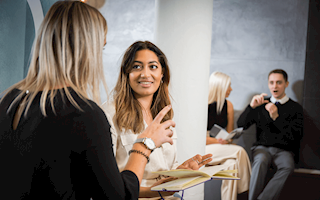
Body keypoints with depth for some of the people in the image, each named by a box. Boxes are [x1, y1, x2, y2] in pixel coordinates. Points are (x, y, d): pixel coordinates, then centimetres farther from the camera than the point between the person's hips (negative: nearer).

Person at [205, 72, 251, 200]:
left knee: (232, 164, -29)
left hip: (221, 149, 5)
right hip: (203, 149, -5)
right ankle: (245, 189, -18)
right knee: (239, 151, -26)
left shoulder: (228, 105, 10)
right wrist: (217, 141, -20)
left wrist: (228, 139, -7)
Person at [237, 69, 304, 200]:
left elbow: (295, 135, -6)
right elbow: (241, 125, 5)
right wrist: (252, 106, -11)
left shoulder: (295, 108, 8)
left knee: (288, 166, -35)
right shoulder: (262, 105, 15)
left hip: (284, 150, -1)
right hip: (262, 147, 1)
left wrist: (276, 118, -17)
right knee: (261, 161, -35)